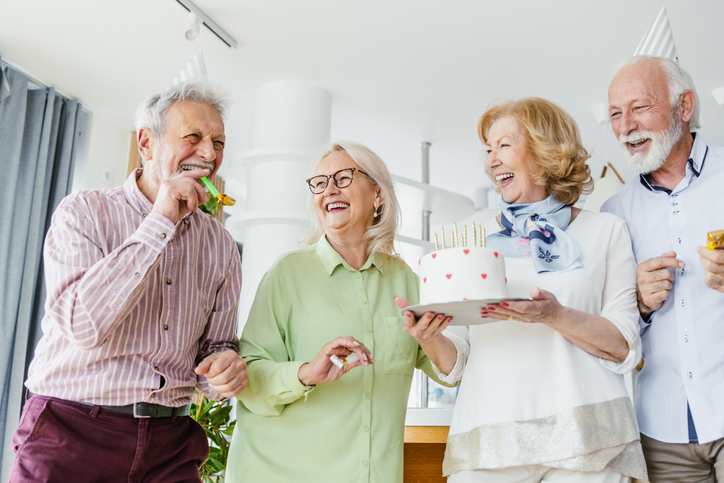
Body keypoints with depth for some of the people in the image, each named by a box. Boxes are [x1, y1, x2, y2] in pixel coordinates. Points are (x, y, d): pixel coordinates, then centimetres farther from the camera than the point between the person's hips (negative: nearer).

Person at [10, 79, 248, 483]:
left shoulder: (221, 245, 6)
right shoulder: (84, 211, -6)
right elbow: (82, 325, -21)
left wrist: (225, 367, -14)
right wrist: (160, 222, -19)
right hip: (71, 431, -3)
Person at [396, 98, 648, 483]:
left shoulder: (604, 231, 8)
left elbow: (624, 349, -1)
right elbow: (454, 364, 11)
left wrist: (555, 315, -18)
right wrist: (430, 339, -11)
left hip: (584, 435, -1)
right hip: (486, 439, 2)